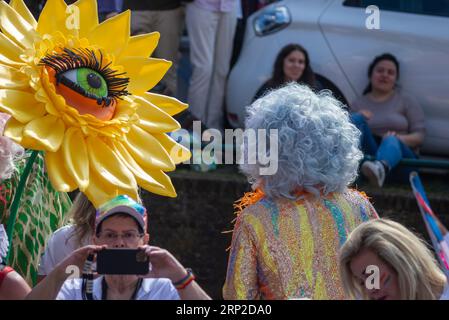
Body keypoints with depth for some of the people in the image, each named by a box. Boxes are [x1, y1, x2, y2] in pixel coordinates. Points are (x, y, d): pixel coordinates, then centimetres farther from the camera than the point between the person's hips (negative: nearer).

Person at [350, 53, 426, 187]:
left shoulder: (407, 101, 17)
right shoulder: (358, 104, 21)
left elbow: (420, 135, 6)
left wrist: (399, 138, -16)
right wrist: (358, 119, -10)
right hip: (367, 157, 2)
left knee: (391, 141, -38)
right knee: (357, 119, -22)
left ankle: (380, 168, -77)